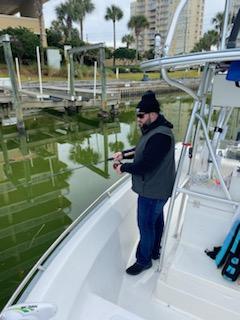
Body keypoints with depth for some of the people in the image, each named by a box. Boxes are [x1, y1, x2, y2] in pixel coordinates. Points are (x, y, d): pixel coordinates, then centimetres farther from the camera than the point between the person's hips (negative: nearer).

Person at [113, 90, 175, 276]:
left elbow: (145, 165, -30)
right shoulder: (154, 130, 6)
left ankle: (143, 260, 27)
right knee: (156, 220, 23)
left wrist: (123, 168, -16)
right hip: (156, 188, 10)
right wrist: (124, 154, 4)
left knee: (146, 225, 6)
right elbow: (142, 151, 18)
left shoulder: (160, 136, -28)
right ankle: (155, 252, 44)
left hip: (152, 191, -10)